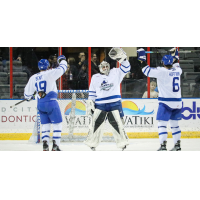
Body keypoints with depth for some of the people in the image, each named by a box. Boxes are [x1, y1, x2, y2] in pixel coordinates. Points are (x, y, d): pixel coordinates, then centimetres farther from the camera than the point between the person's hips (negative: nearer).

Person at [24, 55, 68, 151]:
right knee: (57, 123, 3)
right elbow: (61, 69, 2)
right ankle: (55, 145, -4)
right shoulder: (50, 73, -6)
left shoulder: (33, 78, 10)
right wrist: (62, 60, 22)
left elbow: (28, 90, 20)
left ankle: (45, 143, 2)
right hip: (51, 102, -5)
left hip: (40, 104, 5)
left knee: (45, 124, 16)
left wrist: (28, 97, 42)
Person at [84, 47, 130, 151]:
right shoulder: (95, 78, 11)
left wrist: (122, 59, -20)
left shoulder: (115, 73, 7)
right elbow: (92, 92, 14)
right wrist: (90, 103, 6)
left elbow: (125, 68, -4)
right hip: (100, 105, 1)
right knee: (96, 123, -4)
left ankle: (123, 142, 7)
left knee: (117, 123, -3)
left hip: (114, 104, -1)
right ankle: (92, 143, 2)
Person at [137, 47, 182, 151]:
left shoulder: (162, 71, -11)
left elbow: (148, 71, -15)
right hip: (177, 102, 6)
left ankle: (163, 145, -15)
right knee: (174, 123, 16)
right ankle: (177, 145, 17)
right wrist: (175, 56, 44)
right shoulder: (177, 71, 8)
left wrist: (142, 59, -6)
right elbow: (176, 65, 32)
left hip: (166, 102, -6)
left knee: (162, 123, -5)